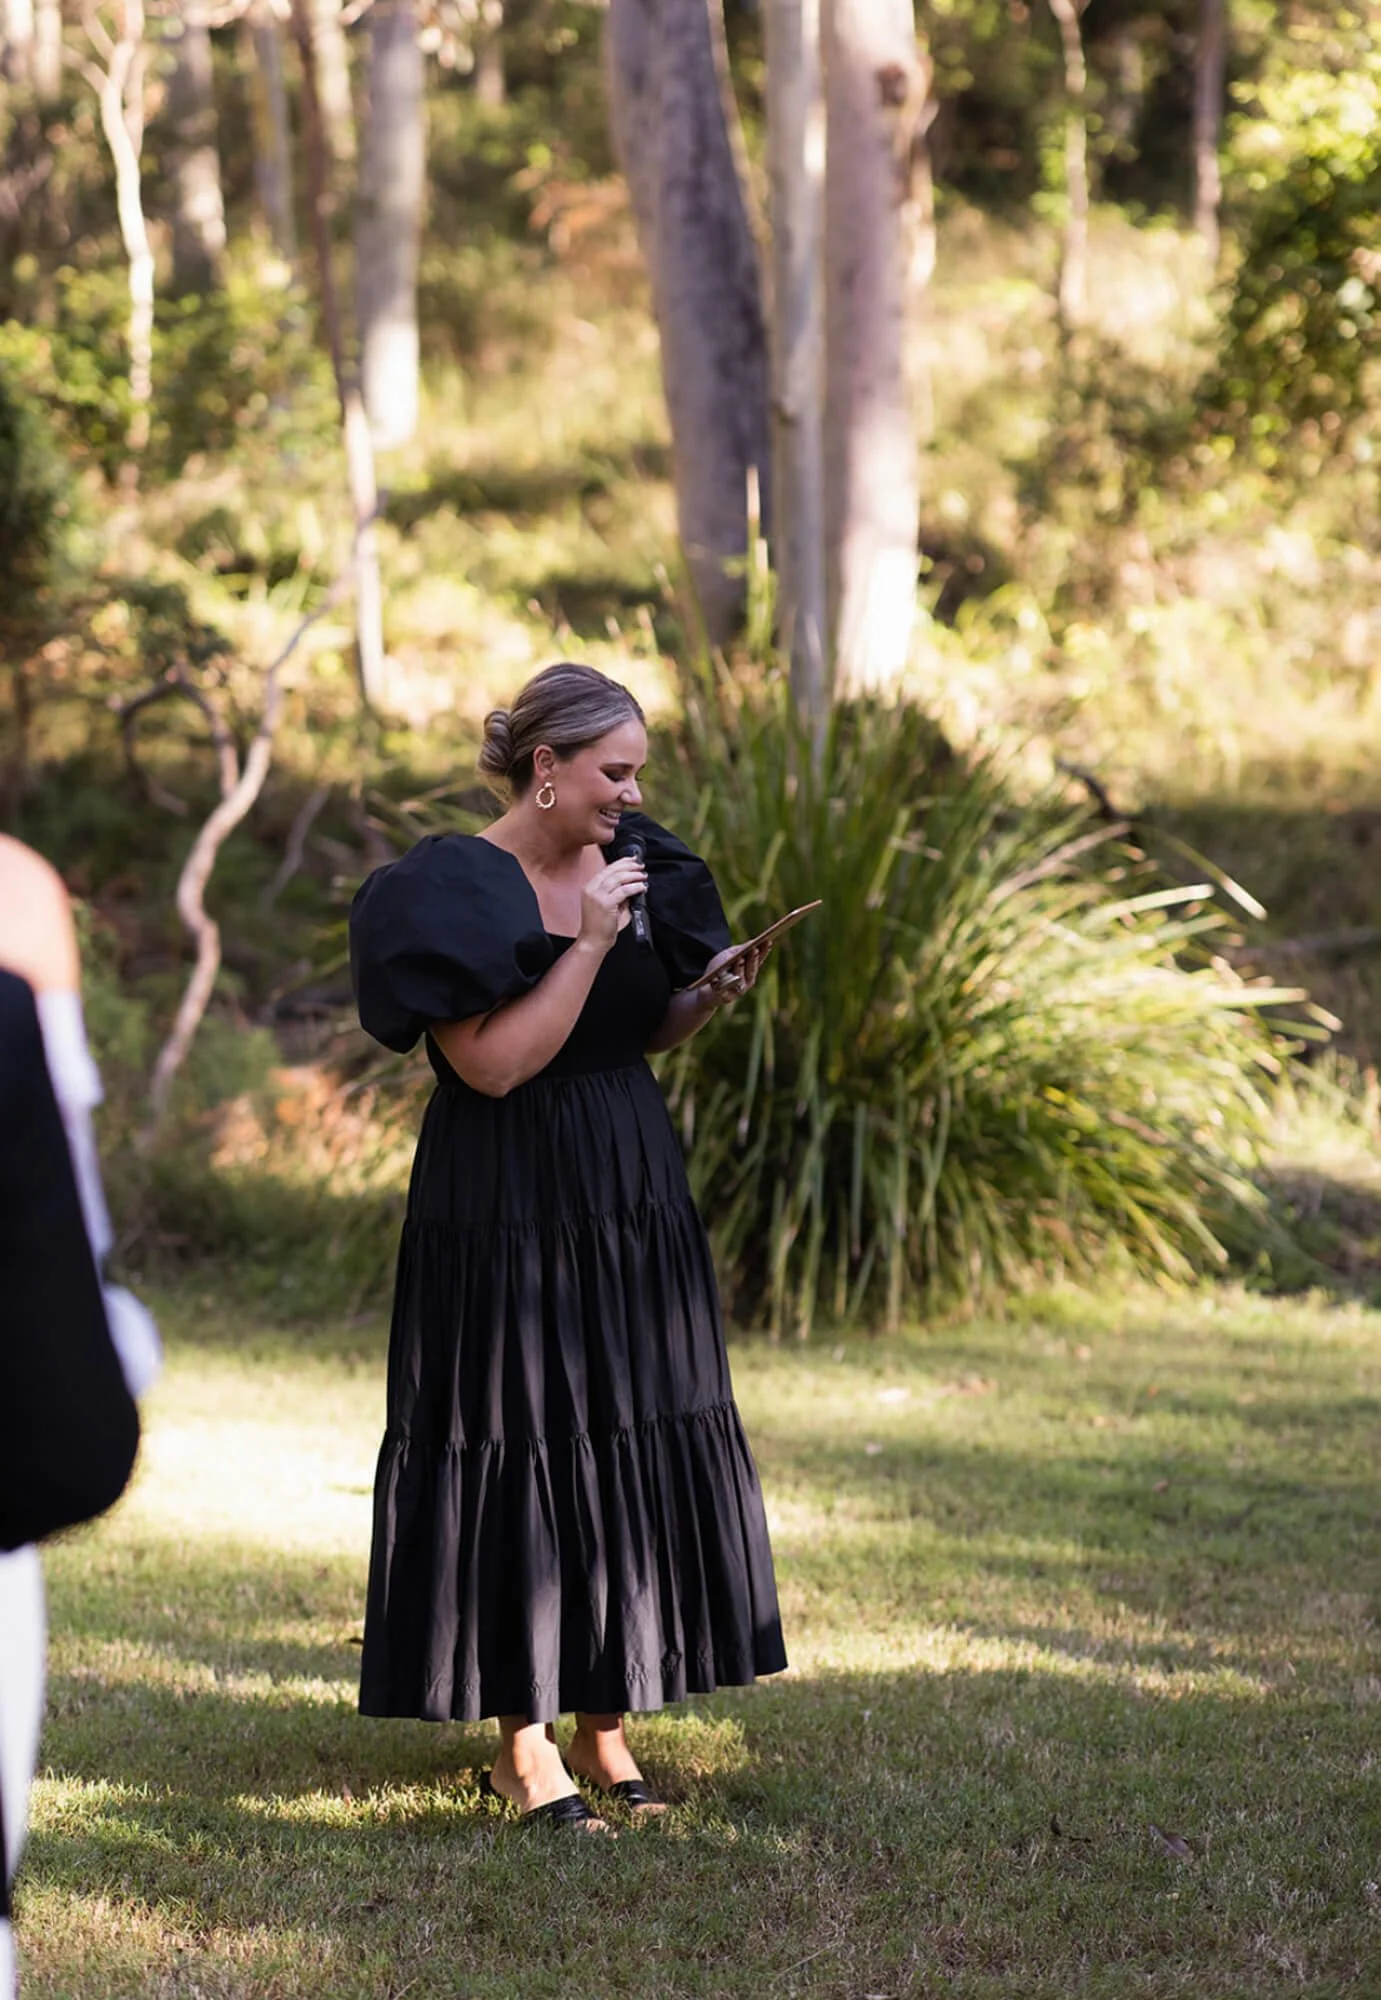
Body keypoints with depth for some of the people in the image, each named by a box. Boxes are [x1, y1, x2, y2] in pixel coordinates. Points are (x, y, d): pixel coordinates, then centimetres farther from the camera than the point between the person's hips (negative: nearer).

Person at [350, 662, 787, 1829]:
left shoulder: (634, 864, 7)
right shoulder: (454, 891, -13)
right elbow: (495, 1062, -20)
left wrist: (705, 997, -3)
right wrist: (589, 943, -20)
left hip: (630, 1205, 7)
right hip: (508, 1214, -7)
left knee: (636, 1447, 7)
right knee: (518, 1451, -2)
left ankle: (604, 1723, 18)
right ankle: (523, 1742, 7)